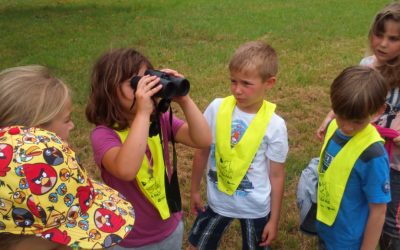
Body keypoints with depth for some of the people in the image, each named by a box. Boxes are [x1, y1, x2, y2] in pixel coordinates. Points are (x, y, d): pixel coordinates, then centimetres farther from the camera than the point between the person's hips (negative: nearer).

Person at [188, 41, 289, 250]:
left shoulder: (274, 125, -18)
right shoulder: (216, 108, -14)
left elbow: (277, 175, -9)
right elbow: (202, 152, -1)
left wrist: (274, 219, -3)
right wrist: (194, 190, 8)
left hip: (255, 207, -2)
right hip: (218, 200, 2)